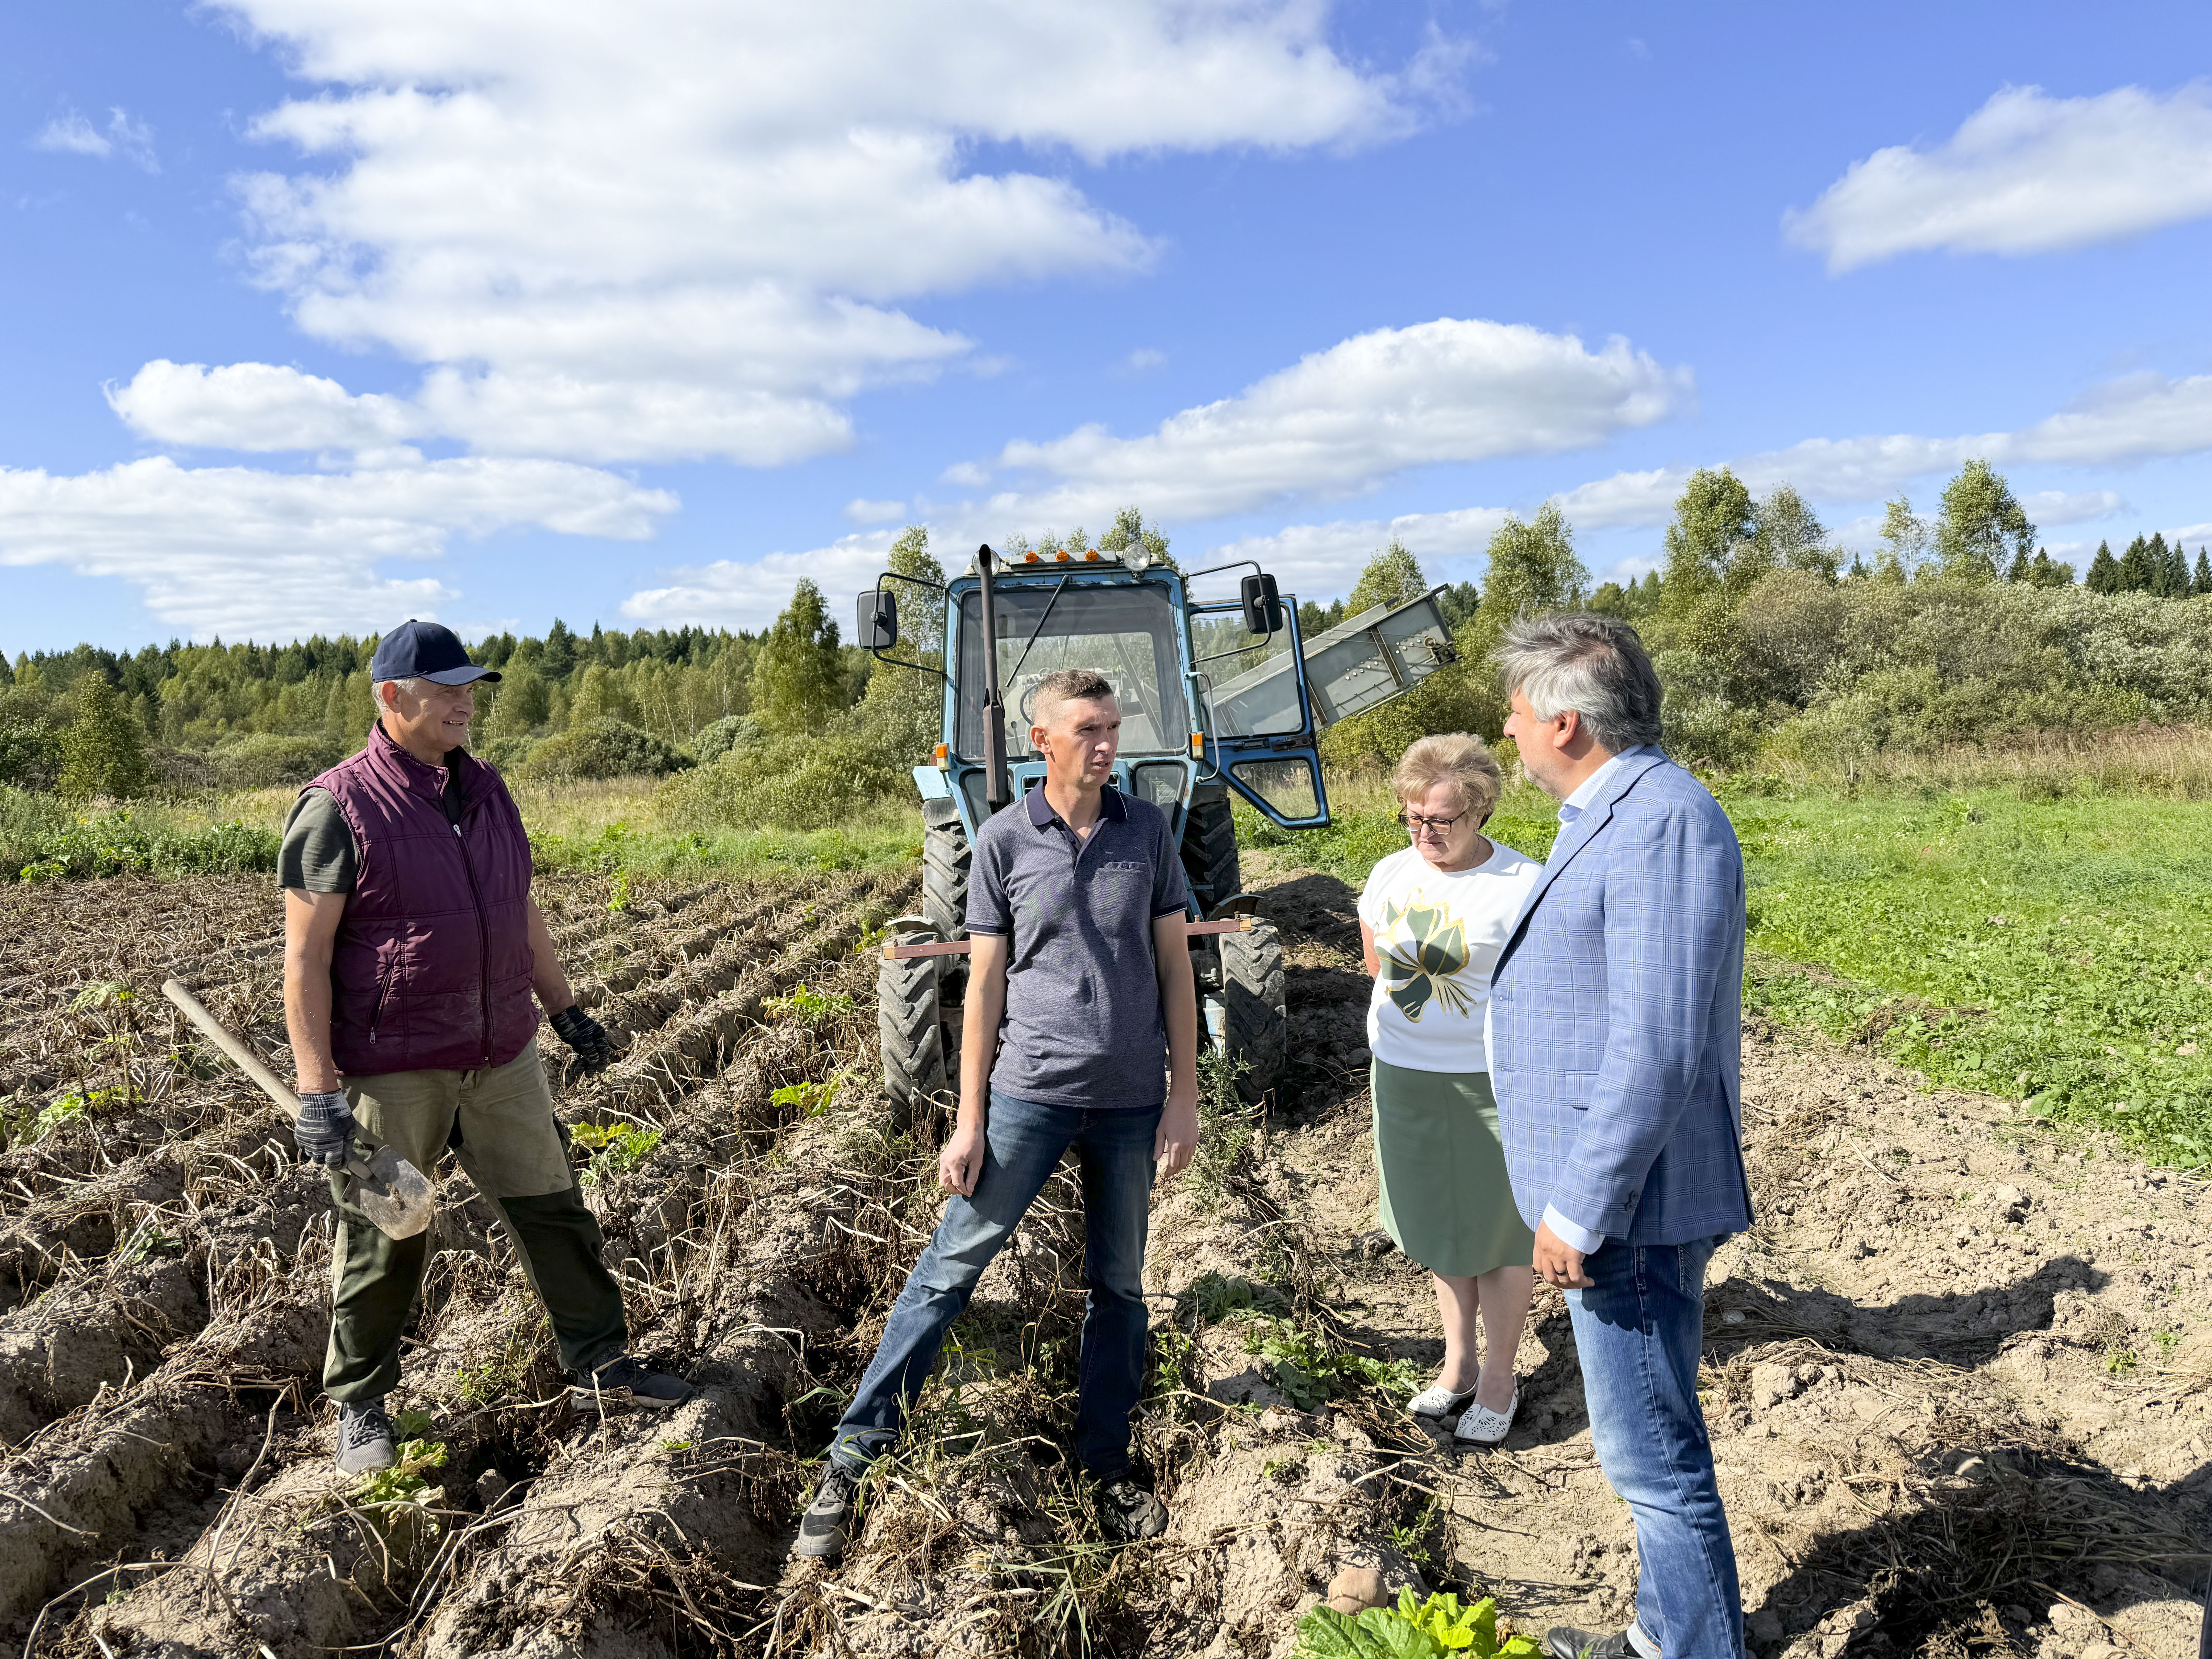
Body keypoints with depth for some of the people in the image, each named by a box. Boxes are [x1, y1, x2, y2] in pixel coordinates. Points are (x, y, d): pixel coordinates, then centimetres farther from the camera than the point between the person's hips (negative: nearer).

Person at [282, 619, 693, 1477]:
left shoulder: (486, 789, 7)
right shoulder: (339, 806, -12)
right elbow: (305, 957, -13)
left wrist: (567, 1010, 17)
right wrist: (318, 1090, -17)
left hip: (501, 1056, 6)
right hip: (392, 1070, -6)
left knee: (553, 1207, 12)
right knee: (383, 1242, 8)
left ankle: (600, 1365, 27)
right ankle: (359, 1407, 30)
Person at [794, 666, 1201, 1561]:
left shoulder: (1147, 830, 1)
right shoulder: (1004, 840, -3)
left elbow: (1175, 966, 4)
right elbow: (984, 982, -1)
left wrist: (1184, 1096, 0)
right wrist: (969, 1119, -3)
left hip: (1131, 1101, 2)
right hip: (1029, 1092, -2)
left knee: (1118, 1283, 13)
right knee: (951, 1266, 2)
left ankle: (1108, 1465, 30)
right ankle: (854, 1455, 13)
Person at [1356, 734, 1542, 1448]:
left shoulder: (1522, 884, -14)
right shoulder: (1390, 874, 3)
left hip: (1492, 1081, -5)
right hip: (1403, 1078, 5)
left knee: (1502, 1230, 8)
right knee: (1439, 1223, 17)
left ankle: (1500, 1380, 25)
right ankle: (1457, 1363, 34)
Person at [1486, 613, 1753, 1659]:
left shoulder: (1662, 824, -22)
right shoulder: (1606, 818, 12)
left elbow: (1658, 1050, -28)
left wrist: (1578, 1209, -22)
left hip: (1626, 1211, -11)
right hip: (1605, 1199, 11)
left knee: (1652, 1455, 2)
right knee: (1649, 1446, 23)